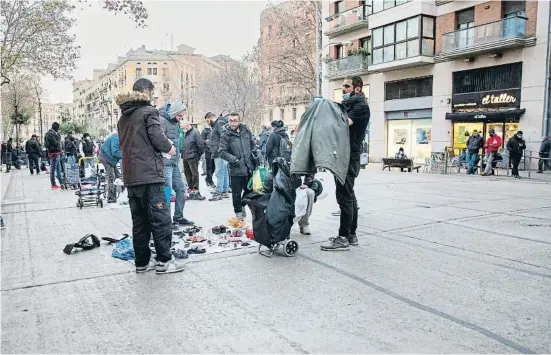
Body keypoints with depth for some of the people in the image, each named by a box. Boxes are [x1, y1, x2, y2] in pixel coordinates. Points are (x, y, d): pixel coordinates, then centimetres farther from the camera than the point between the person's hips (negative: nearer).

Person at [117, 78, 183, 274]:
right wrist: (169, 148, 3)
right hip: (149, 174, -8)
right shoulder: (148, 111, -6)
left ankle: (142, 262, 16)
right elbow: (157, 137, -15)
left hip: (131, 175, 8)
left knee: (139, 220, 11)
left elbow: (125, 143, 19)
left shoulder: (123, 116, 18)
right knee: (160, 218, -2)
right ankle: (163, 261, 1)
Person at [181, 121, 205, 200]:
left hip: (192, 157, -8)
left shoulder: (195, 133, -9)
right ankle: (191, 188, 21)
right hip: (185, 158, 8)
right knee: (187, 174, 11)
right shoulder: (185, 133, 13)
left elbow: (200, 144, -11)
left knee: (194, 174, -5)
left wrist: (199, 155, -5)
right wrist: (183, 153, 12)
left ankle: (195, 191, -2)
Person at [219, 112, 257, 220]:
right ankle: (238, 211, 23)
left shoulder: (246, 131, 5)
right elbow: (222, 152, -11)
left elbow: (252, 144, 19)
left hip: (249, 168, 4)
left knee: (249, 189, 16)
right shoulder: (226, 135, -8)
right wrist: (234, 159, -21)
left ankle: (242, 205, 41)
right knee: (236, 193, 3)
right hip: (236, 170, -4)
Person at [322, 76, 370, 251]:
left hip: (349, 157, -9)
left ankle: (343, 238, -5)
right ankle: (351, 235, 18)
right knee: (348, 195, 11)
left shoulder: (361, 106, -8)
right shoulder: (347, 105, 21)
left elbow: (344, 123, -23)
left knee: (344, 196, -10)